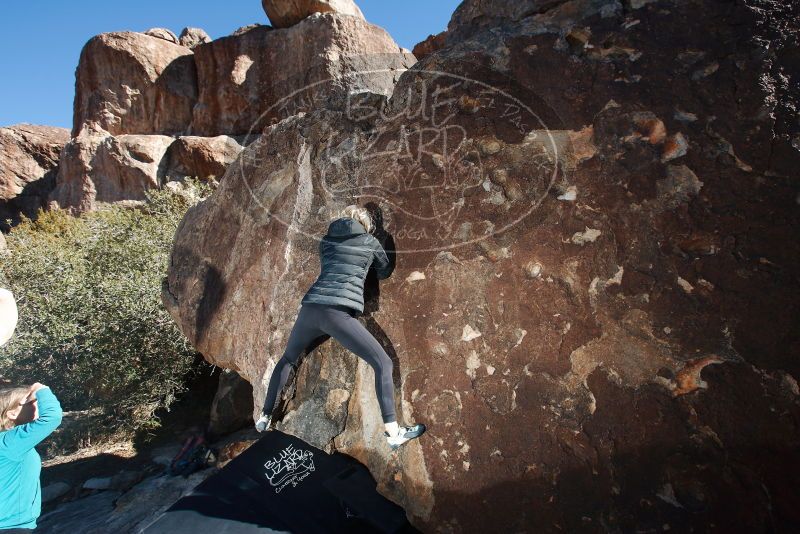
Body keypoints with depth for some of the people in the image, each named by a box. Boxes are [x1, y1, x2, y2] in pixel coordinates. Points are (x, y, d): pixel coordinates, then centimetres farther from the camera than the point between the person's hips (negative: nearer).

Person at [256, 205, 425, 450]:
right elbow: (385, 272, 26)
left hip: (310, 308, 5)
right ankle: (392, 432, -1)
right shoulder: (370, 241, 12)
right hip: (338, 313, -5)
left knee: (287, 359, 30)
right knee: (383, 363, 4)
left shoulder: (326, 241, 21)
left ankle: (265, 416, 38)